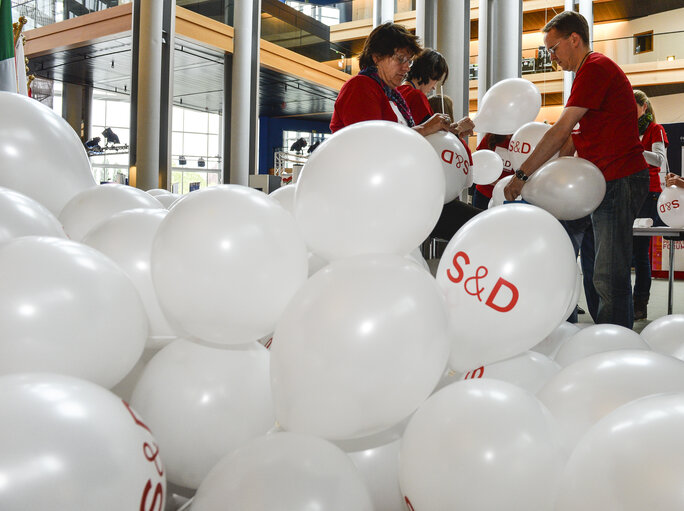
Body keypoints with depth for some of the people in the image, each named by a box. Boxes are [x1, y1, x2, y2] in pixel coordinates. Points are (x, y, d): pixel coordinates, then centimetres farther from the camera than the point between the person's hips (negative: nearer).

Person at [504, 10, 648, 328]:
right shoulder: (591, 71, 22)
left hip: (620, 180, -11)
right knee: (608, 274, 13)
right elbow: (574, 138, 21)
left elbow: (561, 131, -18)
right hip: (606, 182, 11)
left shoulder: (595, 68, -11)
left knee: (609, 277, -10)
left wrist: (522, 175, -15)